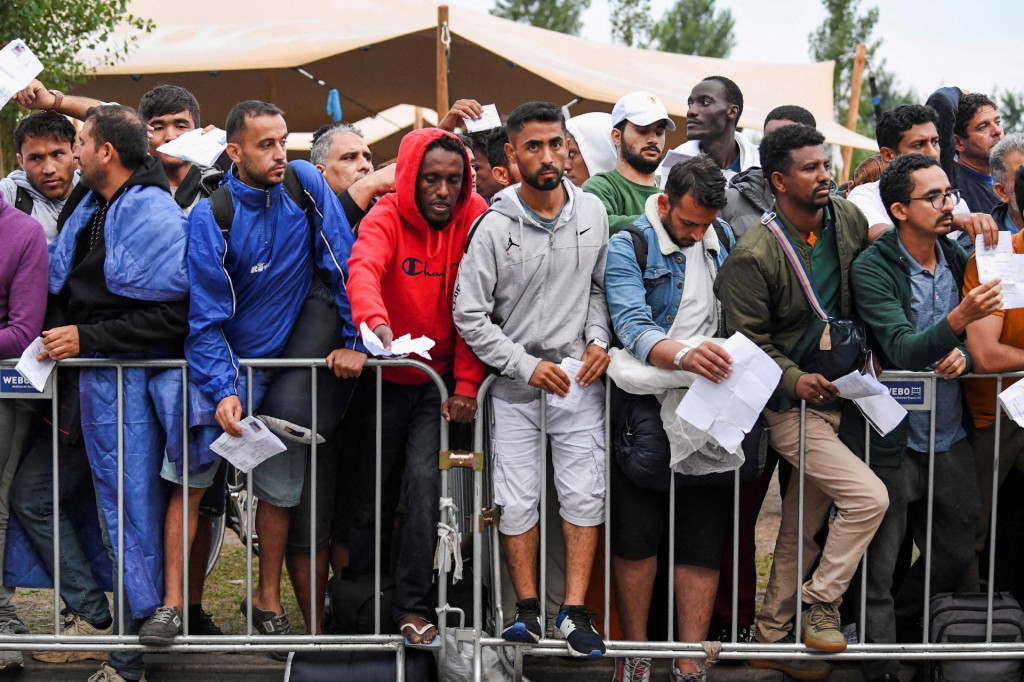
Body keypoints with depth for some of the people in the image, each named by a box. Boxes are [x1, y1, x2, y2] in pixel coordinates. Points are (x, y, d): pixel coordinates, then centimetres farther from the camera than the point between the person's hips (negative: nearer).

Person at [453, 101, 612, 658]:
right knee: (517, 497, 1)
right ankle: (528, 609, 11)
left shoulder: (592, 212, -1)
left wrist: (598, 340, -3)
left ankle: (575, 611, 1)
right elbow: (468, 314, -9)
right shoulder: (496, 226, -11)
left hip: (579, 374, 2)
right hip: (516, 380, -2)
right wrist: (525, 364, -12)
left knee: (585, 491, -3)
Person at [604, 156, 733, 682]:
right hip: (644, 402, -4)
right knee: (636, 530, -2)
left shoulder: (721, 246, 12)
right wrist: (682, 354, -38)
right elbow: (634, 328, -19)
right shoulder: (628, 248, -5)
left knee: (704, 535, 0)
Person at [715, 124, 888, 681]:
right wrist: (795, 379, -24)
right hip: (787, 404, -7)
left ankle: (771, 636, 23)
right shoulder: (753, 254, -17)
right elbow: (748, 338, -14)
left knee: (802, 531, 12)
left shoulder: (849, 221, 2)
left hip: (834, 392, 7)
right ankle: (820, 604, 0)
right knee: (868, 497, -18)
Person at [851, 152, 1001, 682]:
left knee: (956, 556, 14)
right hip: (894, 438, -6)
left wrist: (963, 355, -7)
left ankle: (891, 627, 35)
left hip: (949, 436, 6)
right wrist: (958, 320, -38)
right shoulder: (873, 268, -12)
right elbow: (903, 350, -23)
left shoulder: (956, 258, 6)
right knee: (880, 567, 0)